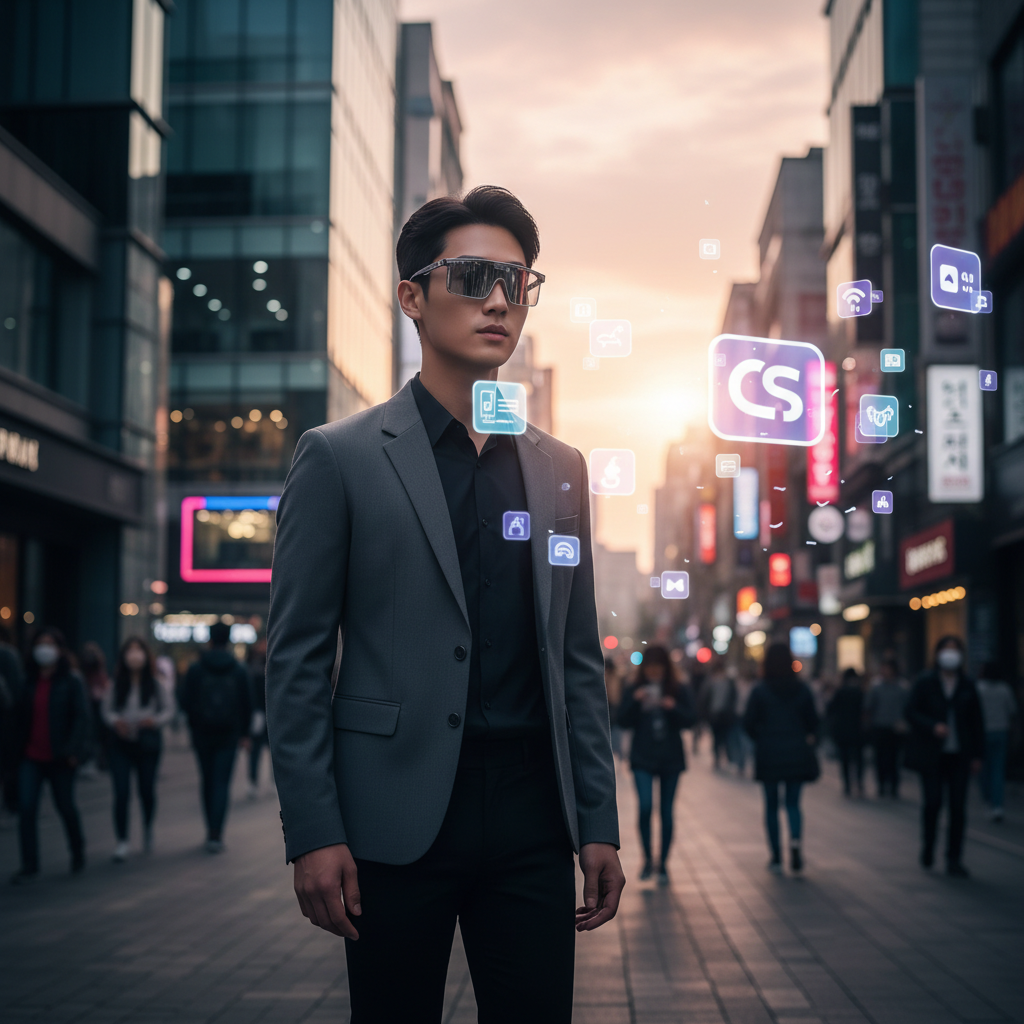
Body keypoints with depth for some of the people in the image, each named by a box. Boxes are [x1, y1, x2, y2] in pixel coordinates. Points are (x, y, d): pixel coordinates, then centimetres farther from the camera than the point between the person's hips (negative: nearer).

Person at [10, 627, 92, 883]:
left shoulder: (71, 682, -5)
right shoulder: (28, 681, 6)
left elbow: (82, 717, -9)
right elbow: (21, 717, 10)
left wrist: (73, 751, -17)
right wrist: (18, 748, 3)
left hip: (58, 758, -3)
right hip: (31, 756, 3)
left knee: (65, 806, 10)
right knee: (26, 809, -6)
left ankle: (78, 851, 34)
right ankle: (29, 865, 2)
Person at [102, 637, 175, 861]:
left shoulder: (155, 683, -1)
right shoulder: (116, 683, 2)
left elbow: (169, 709, 3)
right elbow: (106, 709, 8)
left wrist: (155, 720, -15)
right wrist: (115, 721, -11)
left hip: (148, 742, 0)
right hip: (121, 742, 0)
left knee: (147, 790, 9)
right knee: (121, 792, -8)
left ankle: (148, 827, 39)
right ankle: (122, 841, 0)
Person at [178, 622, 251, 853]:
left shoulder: (196, 669, -4)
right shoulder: (239, 670, -1)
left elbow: (184, 701, -4)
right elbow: (246, 705, 2)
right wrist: (244, 732, 12)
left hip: (202, 733, 1)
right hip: (229, 734, -1)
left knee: (207, 780, 14)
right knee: (222, 783, -1)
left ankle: (212, 830, 21)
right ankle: (216, 835, -13)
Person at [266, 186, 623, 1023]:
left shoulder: (560, 468, 12)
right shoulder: (340, 458, 0)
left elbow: (579, 659, 13)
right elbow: (298, 658, -3)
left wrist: (599, 824, 9)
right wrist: (313, 833, -9)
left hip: (534, 820, 4)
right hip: (399, 820, -3)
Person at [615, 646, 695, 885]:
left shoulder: (679, 691, 3)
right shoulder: (634, 690, 3)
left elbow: (689, 720, -3)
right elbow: (622, 721, -3)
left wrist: (673, 708, -20)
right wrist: (635, 702, -18)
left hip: (671, 759, 1)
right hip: (642, 759, -1)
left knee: (666, 812, 5)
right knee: (645, 806, -15)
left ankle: (663, 864, 16)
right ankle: (647, 859, 1)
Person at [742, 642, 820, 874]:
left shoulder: (760, 691, -8)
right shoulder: (802, 690, -2)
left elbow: (748, 722, -8)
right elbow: (812, 722, 2)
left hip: (769, 754, -1)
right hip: (797, 754, 1)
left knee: (771, 805, 9)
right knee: (793, 803, 9)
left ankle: (776, 858, 10)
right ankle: (796, 840, -19)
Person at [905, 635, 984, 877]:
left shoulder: (967, 685, 7)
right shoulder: (925, 682, 1)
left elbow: (976, 721, 9)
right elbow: (911, 712, -2)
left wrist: (977, 755, 4)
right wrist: (933, 727, -18)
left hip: (959, 755, 2)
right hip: (932, 755, -2)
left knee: (958, 807, -1)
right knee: (932, 803, -2)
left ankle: (954, 860, 6)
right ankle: (927, 850, 21)